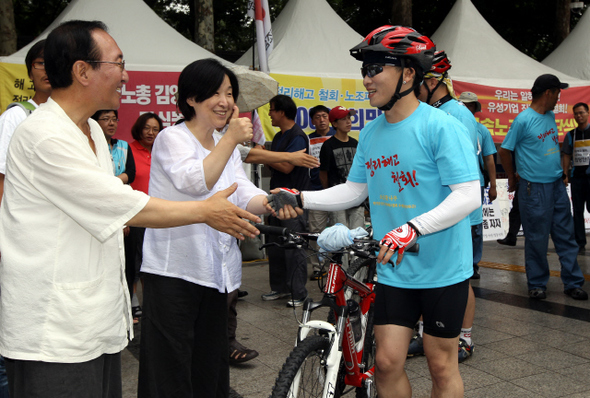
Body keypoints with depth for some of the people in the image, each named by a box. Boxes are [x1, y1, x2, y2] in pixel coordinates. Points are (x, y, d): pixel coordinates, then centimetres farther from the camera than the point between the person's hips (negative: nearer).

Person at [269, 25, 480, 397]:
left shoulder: (441, 126, -15)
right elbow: (355, 190, 14)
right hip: (393, 269, 5)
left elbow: (468, 196, -21)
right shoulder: (371, 133, 6)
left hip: (443, 269, -5)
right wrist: (301, 199, 1)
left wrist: (414, 228, -33)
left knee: (442, 366, 9)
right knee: (388, 362, 7)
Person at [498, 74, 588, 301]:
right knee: (537, 239, 2)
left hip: (557, 185, 7)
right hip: (535, 188, -7)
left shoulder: (550, 116, 11)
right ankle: (537, 284, 15)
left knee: (566, 235, 9)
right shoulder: (523, 120, -12)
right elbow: (504, 151, -7)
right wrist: (513, 179, 2)